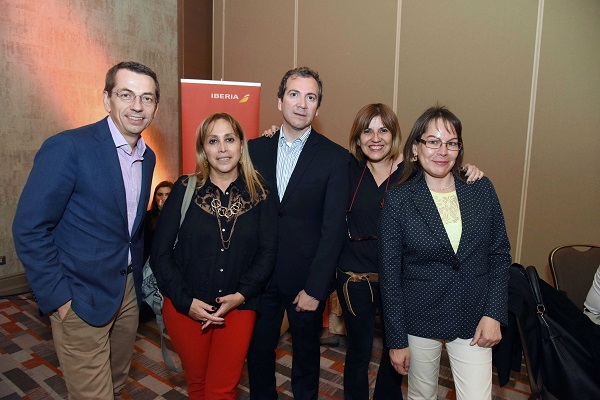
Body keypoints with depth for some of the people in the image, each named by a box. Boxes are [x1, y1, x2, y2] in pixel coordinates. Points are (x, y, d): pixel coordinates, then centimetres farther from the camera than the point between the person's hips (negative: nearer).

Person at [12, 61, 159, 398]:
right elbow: (29, 229, -17)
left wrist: (137, 279, 10)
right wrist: (59, 299, -16)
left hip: (128, 293, 7)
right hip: (81, 300, -6)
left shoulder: (148, 157, 4)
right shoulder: (68, 147, -18)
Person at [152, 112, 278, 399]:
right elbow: (160, 251, -5)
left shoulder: (262, 196, -3)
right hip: (184, 308, 1)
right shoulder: (185, 189, -5)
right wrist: (185, 301, -11)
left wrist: (240, 295, -13)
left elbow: (267, 254, -3)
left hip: (238, 308, 0)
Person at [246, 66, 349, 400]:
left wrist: (315, 288, -12)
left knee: (306, 353, 17)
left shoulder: (335, 157, -7)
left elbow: (333, 229, -10)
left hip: (306, 278, -2)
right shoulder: (255, 148, 2)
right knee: (258, 351, 17)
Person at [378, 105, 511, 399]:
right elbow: (390, 274, -8)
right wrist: (396, 339, -6)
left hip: (473, 320, 2)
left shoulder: (482, 190, -2)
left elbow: (500, 253, 4)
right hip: (420, 320, -1)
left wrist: (494, 313, -4)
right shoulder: (398, 199, -10)